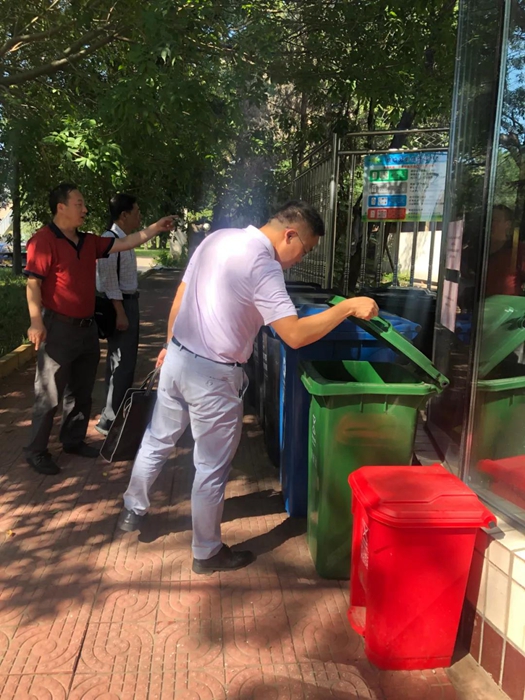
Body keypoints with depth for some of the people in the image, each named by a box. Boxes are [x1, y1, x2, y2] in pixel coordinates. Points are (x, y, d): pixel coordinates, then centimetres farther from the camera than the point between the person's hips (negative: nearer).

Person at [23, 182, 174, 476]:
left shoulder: (89, 242, 10)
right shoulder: (44, 240, -13)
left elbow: (123, 244, 14)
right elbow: (33, 283, -18)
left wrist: (155, 228, 8)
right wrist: (36, 322, -25)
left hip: (87, 327, 8)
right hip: (58, 328, -8)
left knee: (82, 392, 17)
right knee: (50, 395, 0)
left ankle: (73, 440, 31)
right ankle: (37, 450, 13)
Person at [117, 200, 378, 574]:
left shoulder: (218, 238, 4)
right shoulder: (263, 266, -21)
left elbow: (180, 296, 12)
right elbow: (295, 335, -27)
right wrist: (349, 307, -18)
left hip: (177, 359, 8)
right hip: (213, 376, -8)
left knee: (157, 441, 25)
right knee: (212, 469, 9)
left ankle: (133, 511, 45)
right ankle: (208, 553, 26)